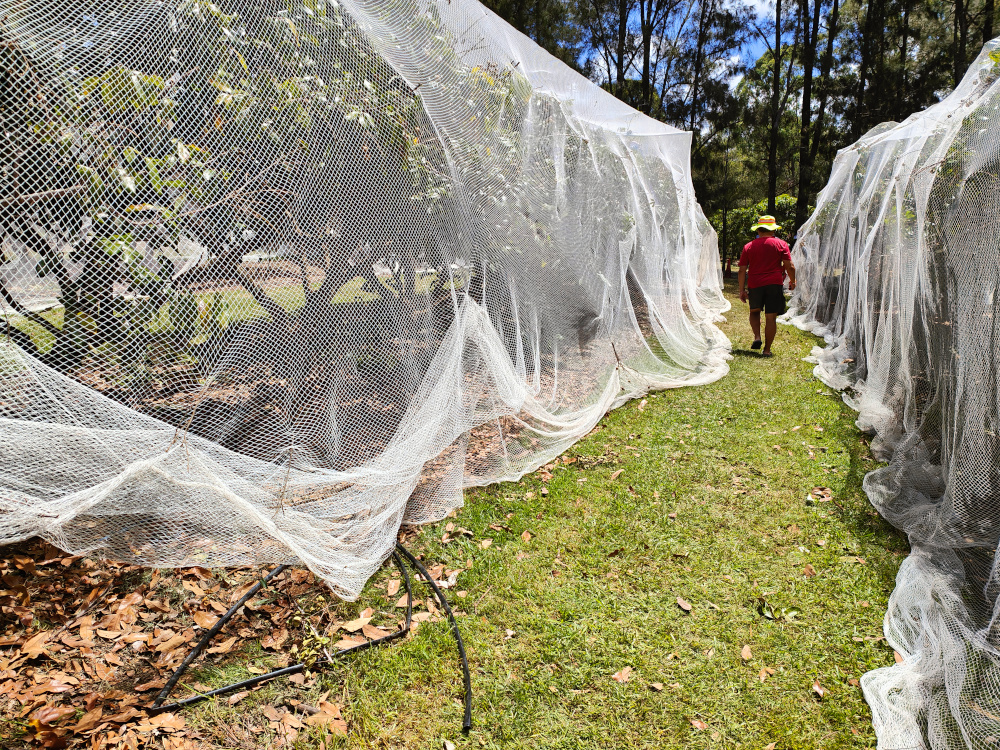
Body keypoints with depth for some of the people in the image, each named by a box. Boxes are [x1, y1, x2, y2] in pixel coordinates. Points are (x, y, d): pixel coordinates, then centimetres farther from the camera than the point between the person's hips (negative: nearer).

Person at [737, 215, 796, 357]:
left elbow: (742, 270, 4)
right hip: (774, 284, -1)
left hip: (754, 285, 1)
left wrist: (742, 290, 10)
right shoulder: (781, 244, 3)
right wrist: (792, 281, 16)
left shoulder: (749, 246, 6)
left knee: (754, 311, 23)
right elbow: (789, 266, -1)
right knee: (771, 317, 2)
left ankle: (757, 337, 3)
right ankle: (767, 349, 4)